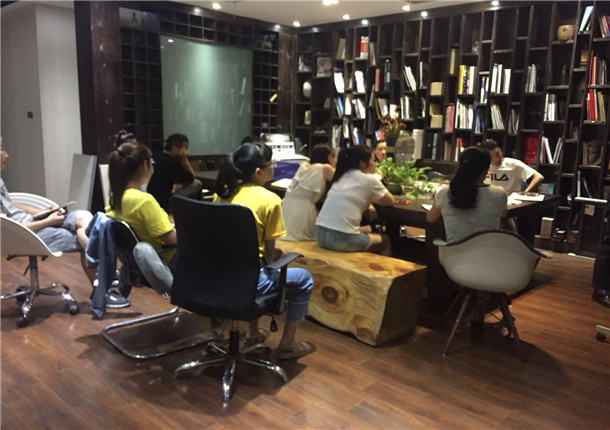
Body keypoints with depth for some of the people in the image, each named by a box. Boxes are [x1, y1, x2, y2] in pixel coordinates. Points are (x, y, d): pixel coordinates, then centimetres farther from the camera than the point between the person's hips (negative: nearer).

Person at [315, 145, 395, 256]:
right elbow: (390, 201, 13)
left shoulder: (341, 176, 16)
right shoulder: (370, 179, -2)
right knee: (385, 241, 21)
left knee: (369, 229, 32)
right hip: (342, 239, -7)